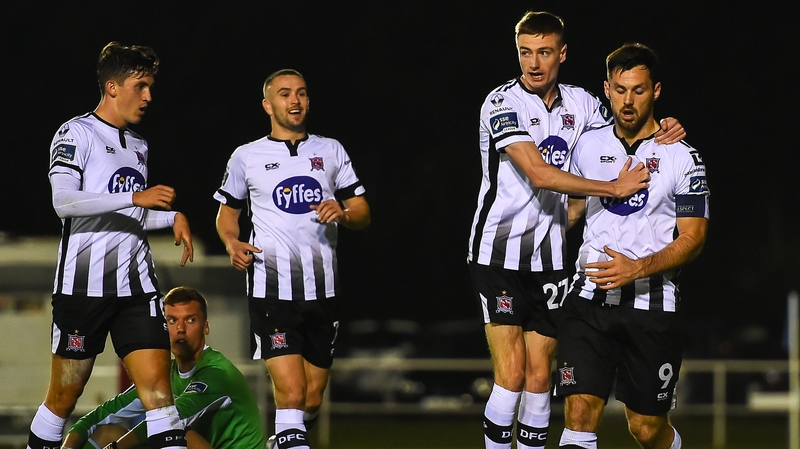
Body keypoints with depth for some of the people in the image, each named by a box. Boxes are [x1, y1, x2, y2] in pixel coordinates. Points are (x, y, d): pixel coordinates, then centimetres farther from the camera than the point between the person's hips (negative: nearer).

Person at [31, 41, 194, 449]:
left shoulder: (137, 146, 20)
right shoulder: (76, 133, -3)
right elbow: (63, 201, -17)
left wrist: (172, 216, 10)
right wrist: (135, 197, -20)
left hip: (136, 285, 6)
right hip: (83, 285, -6)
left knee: (157, 384, -8)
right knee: (64, 396, 1)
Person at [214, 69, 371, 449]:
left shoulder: (330, 151, 13)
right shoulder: (247, 157, 8)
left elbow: (362, 214, 14)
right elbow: (227, 211, 19)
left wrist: (343, 213, -10)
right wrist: (231, 243, -2)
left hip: (323, 290, 3)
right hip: (272, 290, -3)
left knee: (312, 400, 7)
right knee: (291, 393, -18)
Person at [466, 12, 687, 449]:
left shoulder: (580, 104, 6)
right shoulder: (503, 103, -12)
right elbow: (540, 175, -21)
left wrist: (661, 133, -3)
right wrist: (615, 188, -21)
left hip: (550, 259, 5)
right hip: (498, 254, -5)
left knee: (539, 375, 4)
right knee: (511, 374, -11)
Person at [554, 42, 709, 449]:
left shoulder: (681, 157, -1)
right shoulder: (588, 146, 10)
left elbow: (692, 239, -5)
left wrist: (637, 268, -20)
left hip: (651, 306, -2)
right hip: (590, 299, 2)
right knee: (580, 414, -15)